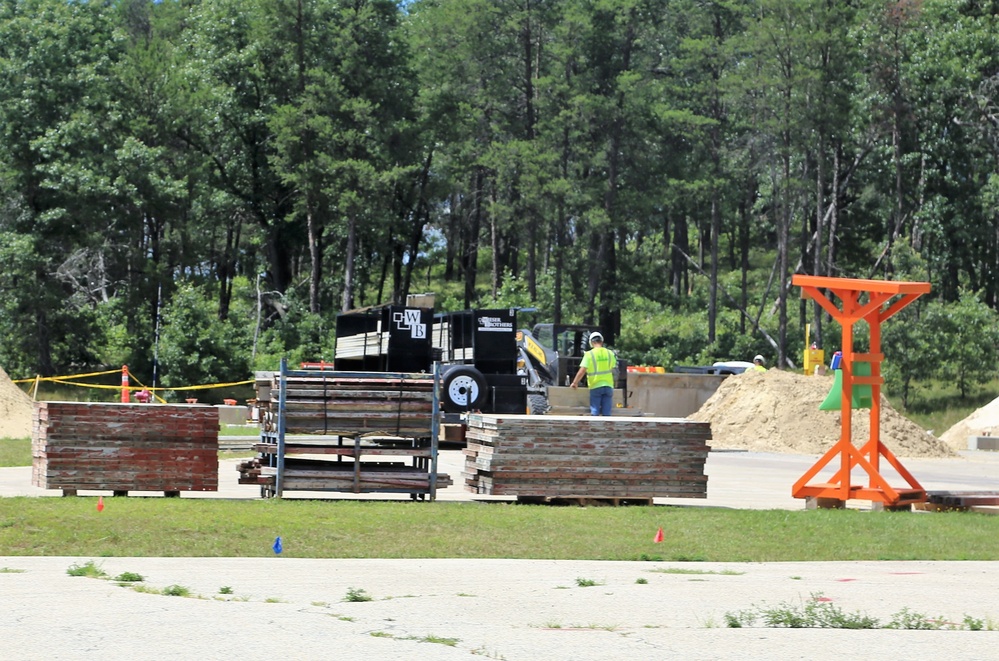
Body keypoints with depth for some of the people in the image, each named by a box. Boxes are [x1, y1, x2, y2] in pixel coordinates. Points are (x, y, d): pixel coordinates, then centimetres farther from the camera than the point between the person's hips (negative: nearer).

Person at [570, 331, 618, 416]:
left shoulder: (589, 354, -10)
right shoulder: (610, 353, 2)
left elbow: (582, 372, -14)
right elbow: (612, 368, 10)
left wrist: (575, 383, -3)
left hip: (595, 386, -3)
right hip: (608, 385, 3)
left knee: (595, 412, 2)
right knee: (606, 412, 5)